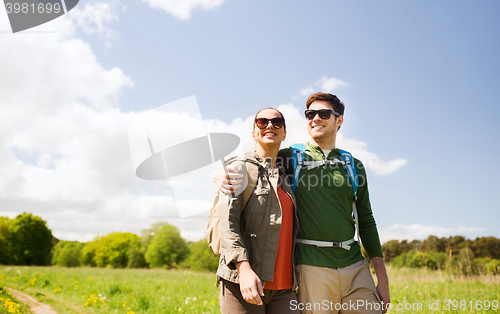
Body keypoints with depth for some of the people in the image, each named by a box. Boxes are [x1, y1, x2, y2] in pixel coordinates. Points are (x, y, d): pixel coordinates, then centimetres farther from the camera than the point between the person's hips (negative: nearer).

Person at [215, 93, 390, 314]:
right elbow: (243, 168, 7)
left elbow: (366, 222, 13)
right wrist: (220, 175, -18)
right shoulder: (291, 157, 4)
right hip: (313, 268, -3)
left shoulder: (354, 165, 12)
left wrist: (383, 279, 10)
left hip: (356, 265, 3)